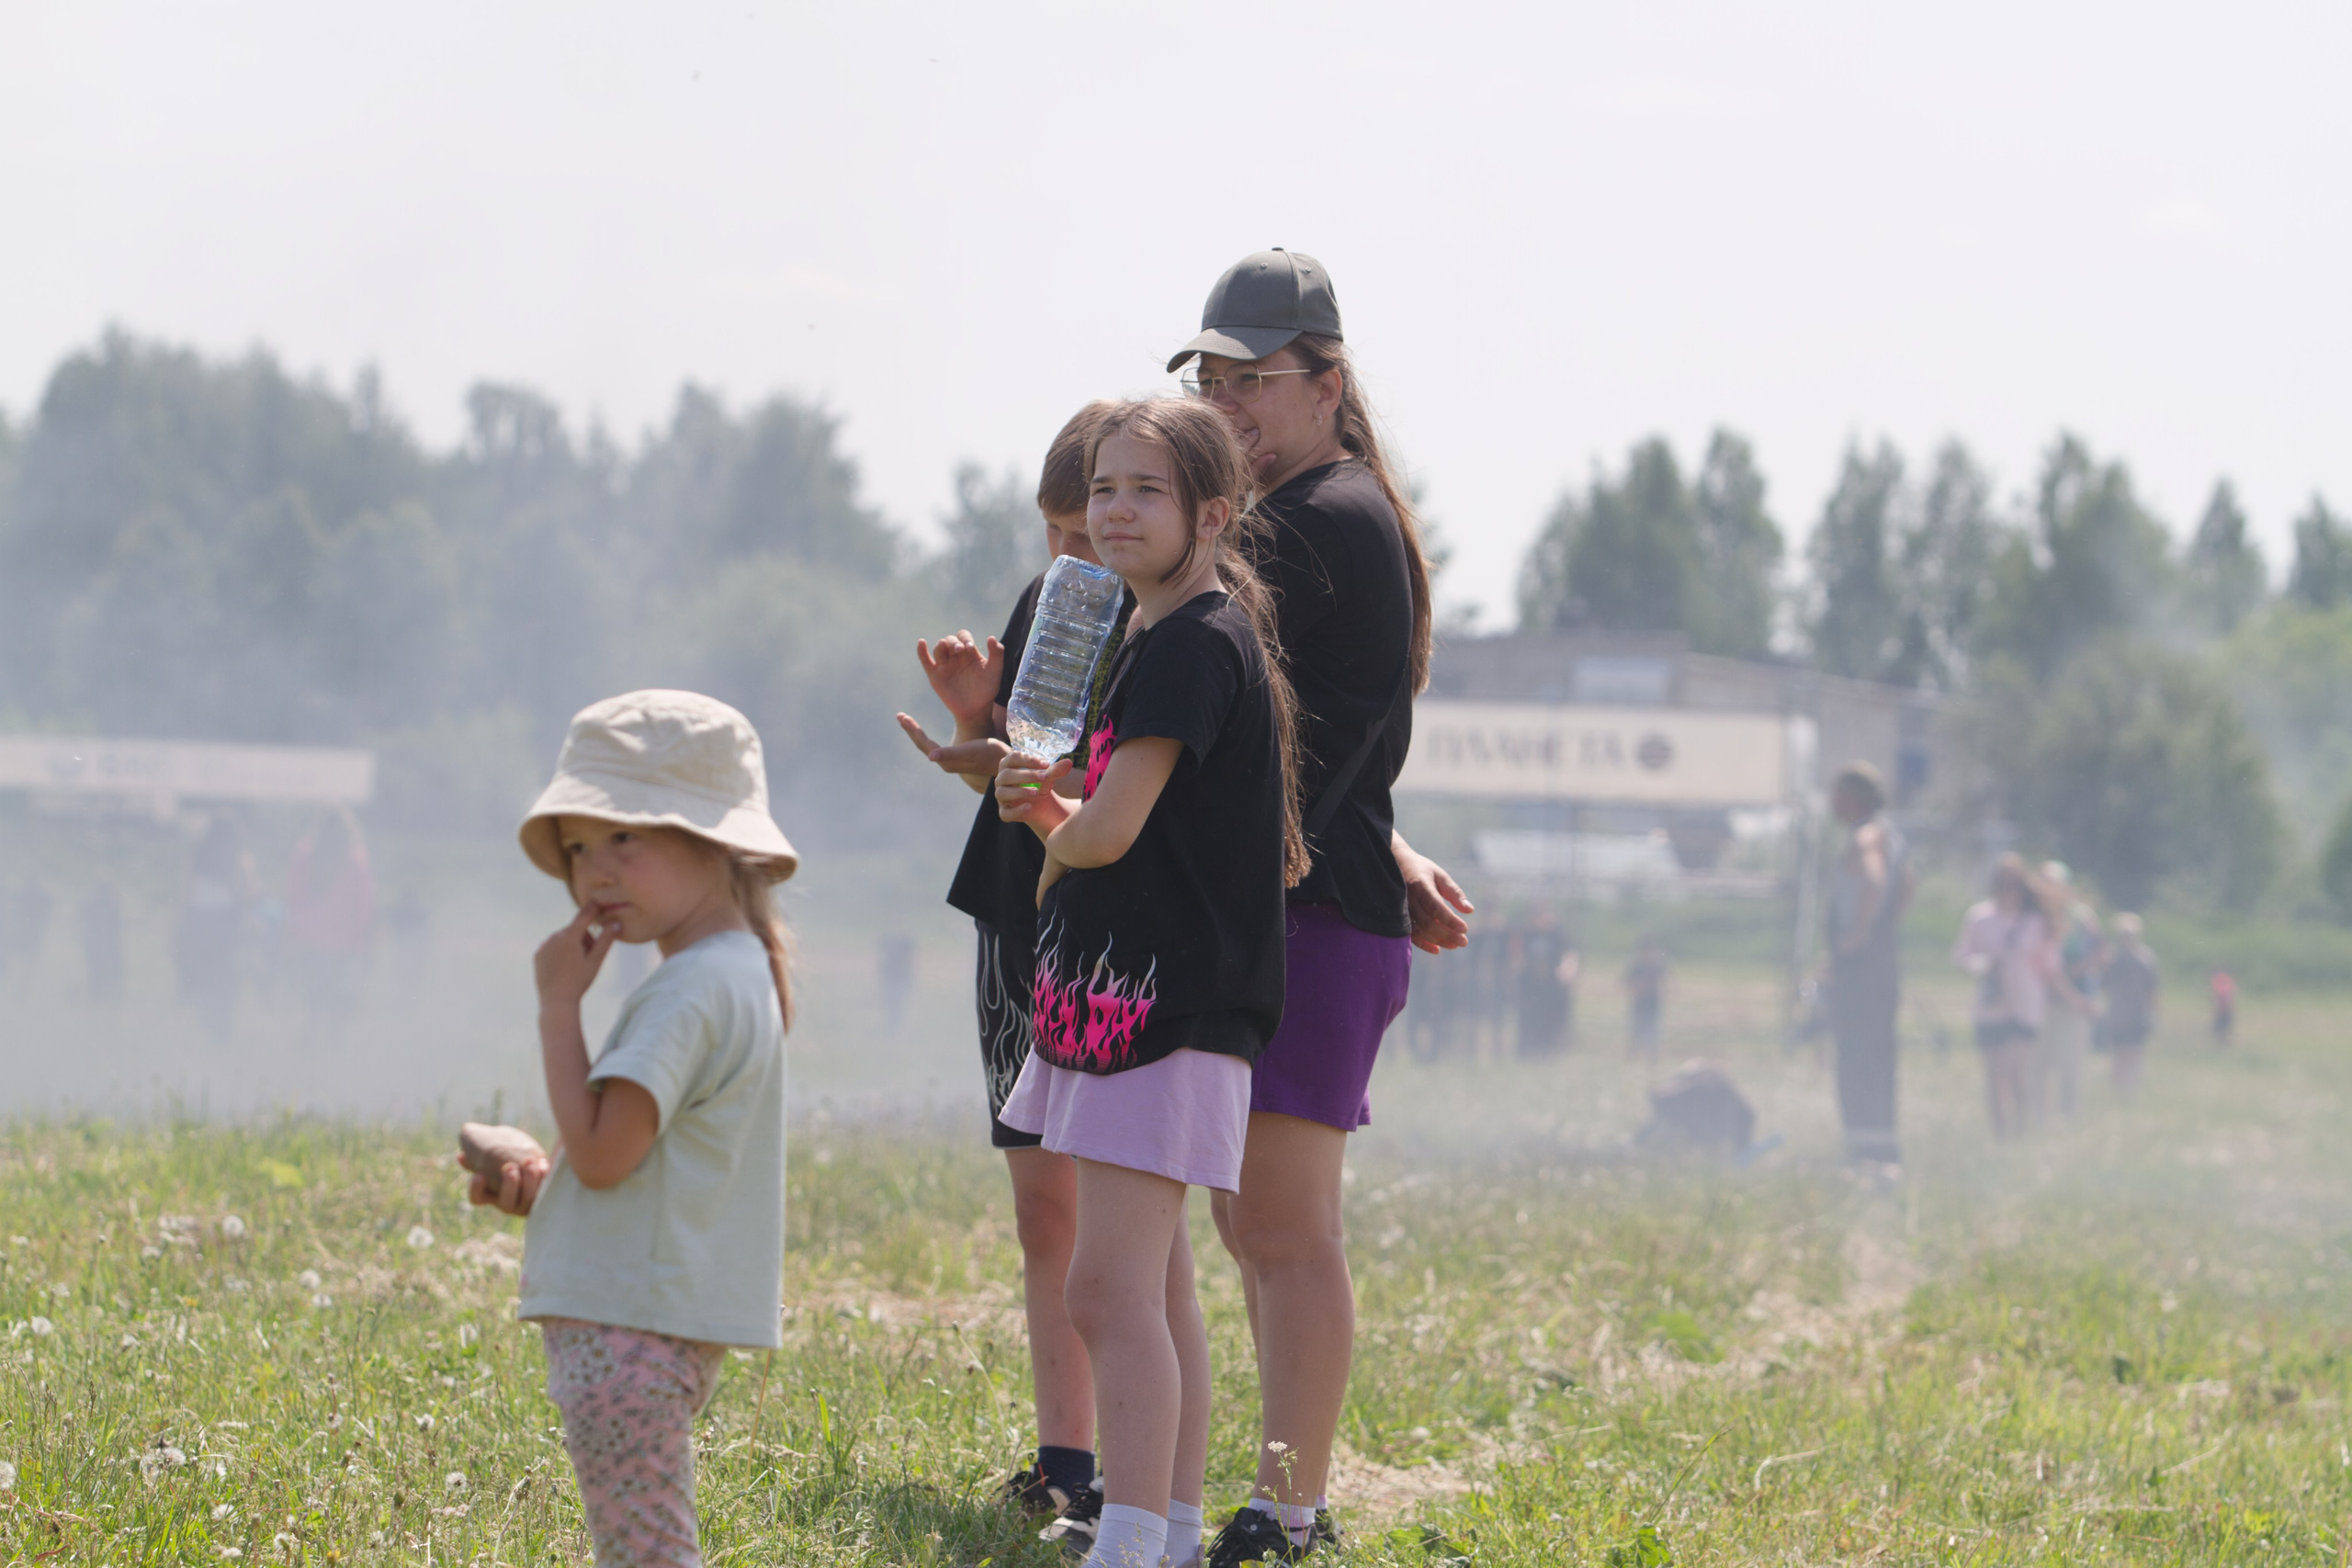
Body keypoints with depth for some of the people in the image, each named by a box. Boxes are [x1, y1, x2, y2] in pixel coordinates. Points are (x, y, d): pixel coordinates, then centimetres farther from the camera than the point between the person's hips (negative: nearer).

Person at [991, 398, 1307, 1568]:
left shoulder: (1198, 643, -14)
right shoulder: (1144, 640, 17)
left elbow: (1109, 831, -22)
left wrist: (1054, 837, 0)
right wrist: (1039, 800, 1)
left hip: (1170, 1005, -10)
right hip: (1120, 992, 10)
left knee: (1113, 1287, -15)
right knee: (1152, 1290, 14)